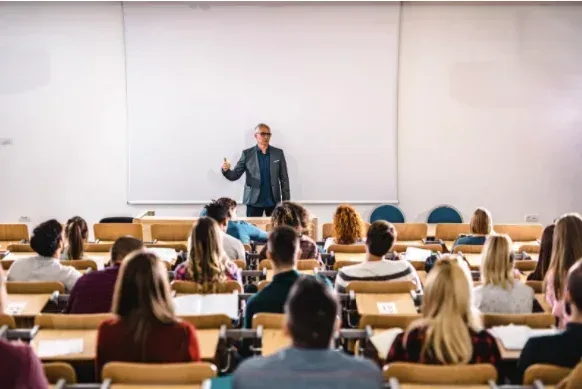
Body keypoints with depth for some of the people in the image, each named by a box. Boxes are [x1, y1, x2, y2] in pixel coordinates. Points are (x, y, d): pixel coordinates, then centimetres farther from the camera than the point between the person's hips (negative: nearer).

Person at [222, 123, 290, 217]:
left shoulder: (278, 153, 5)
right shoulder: (247, 154, 2)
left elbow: (284, 178, 5)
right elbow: (234, 176, 0)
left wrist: (286, 202, 0)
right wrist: (226, 170, -22)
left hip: (273, 201, 1)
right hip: (254, 201, -1)